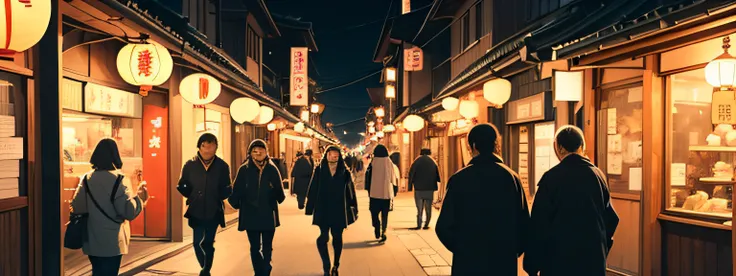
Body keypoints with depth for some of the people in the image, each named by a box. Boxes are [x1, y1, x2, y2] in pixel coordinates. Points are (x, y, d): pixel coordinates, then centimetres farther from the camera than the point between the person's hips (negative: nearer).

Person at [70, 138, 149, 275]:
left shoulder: (86, 179, 1)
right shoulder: (118, 180, -15)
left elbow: (76, 207, 5)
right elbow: (129, 211, -20)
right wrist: (140, 198, -4)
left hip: (91, 242, 5)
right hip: (112, 243, -5)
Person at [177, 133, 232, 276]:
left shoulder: (222, 166, -3)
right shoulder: (190, 165, -2)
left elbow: (227, 190, 1)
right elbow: (182, 186, 5)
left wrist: (217, 197, -11)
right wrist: (193, 197, -3)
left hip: (213, 212, 0)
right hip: (196, 212, 1)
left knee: (208, 243, 6)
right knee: (198, 243, 2)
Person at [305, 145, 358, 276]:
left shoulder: (344, 172, -1)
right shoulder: (319, 170, -1)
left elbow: (350, 192, 2)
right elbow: (313, 189, 0)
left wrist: (353, 210, 2)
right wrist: (311, 208, 0)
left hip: (339, 210, 1)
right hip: (323, 209, -1)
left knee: (337, 238, 10)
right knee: (324, 237, -6)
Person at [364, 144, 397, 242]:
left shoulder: (373, 163, -9)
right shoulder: (389, 163, -4)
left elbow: (368, 178, -4)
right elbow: (393, 179, 2)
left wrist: (368, 190, 8)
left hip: (375, 193, -2)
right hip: (387, 193, 2)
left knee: (374, 212, 11)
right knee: (385, 214, 12)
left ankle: (377, 228, -11)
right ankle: (383, 231, 0)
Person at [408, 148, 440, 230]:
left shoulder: (416, 162, -3)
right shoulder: (433, 162, 1)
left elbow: (411, 174, -5)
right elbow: (437, 176, 2)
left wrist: (410, 186, -1)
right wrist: (435, 186, 8)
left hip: (418, 189, -1)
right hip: (430, 189, 1)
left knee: (419, 208, 7)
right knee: (428, 208, 10)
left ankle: (419, 225, 2)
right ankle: (426, 225, 6)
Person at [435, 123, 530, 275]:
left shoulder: (459, 179, -10)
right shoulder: (512, 178, -4)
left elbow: (444, 227, -11)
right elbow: (523, 224, -5)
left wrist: (461, 249, 8)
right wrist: (511, 252, 12)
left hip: (468, 262, -2)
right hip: (505, 263, 2)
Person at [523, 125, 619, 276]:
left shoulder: (551, 177, -12)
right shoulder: (598, 175, 2)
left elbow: (539, 224, -12)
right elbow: (611, 218, 8)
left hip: (559, 258, -4)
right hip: (594, 257, 4)